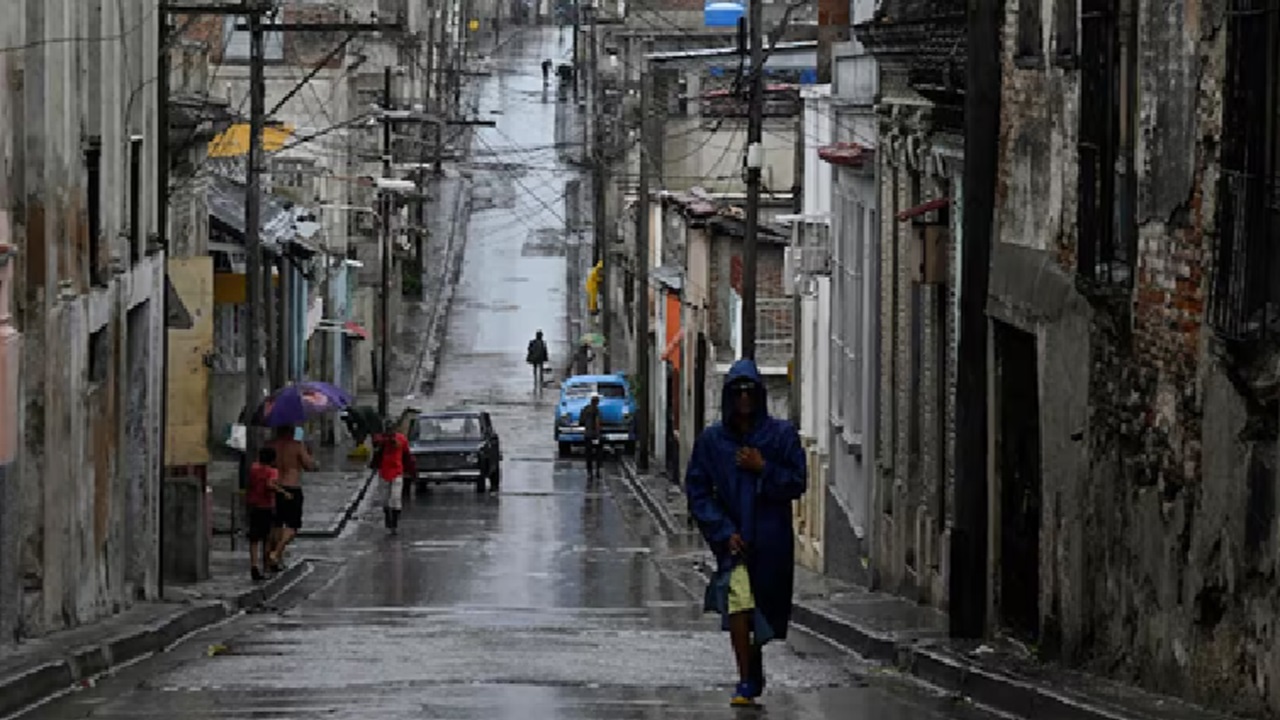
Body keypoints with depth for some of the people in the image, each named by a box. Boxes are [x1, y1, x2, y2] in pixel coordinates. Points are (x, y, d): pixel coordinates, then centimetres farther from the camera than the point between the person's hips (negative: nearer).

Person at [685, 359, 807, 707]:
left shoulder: (782, 435, -1)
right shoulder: (712, 440, 0)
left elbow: (798, 483, -2)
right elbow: (697, 492, 0)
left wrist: (763, 469, -16)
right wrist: (724, 532, -9)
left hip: (771, 539, 1)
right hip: (733, 538, -1)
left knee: (763, 612, 11)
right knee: (738, 599, -22)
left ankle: (754, 676, 36)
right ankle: (747, 681, -18)